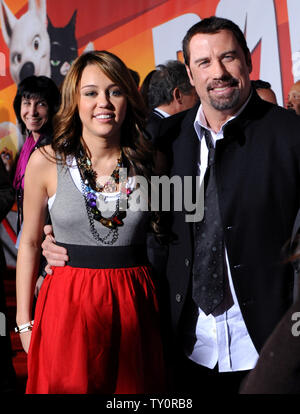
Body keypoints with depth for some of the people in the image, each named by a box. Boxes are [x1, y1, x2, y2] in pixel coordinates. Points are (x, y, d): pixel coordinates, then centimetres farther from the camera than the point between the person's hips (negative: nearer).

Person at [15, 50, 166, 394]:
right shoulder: (46, 162, -5)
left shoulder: (149, 160, 1)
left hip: (135, 305, 2)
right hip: (68, 304, -1)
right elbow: (29, 242, 3)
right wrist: (24, 321, 3)